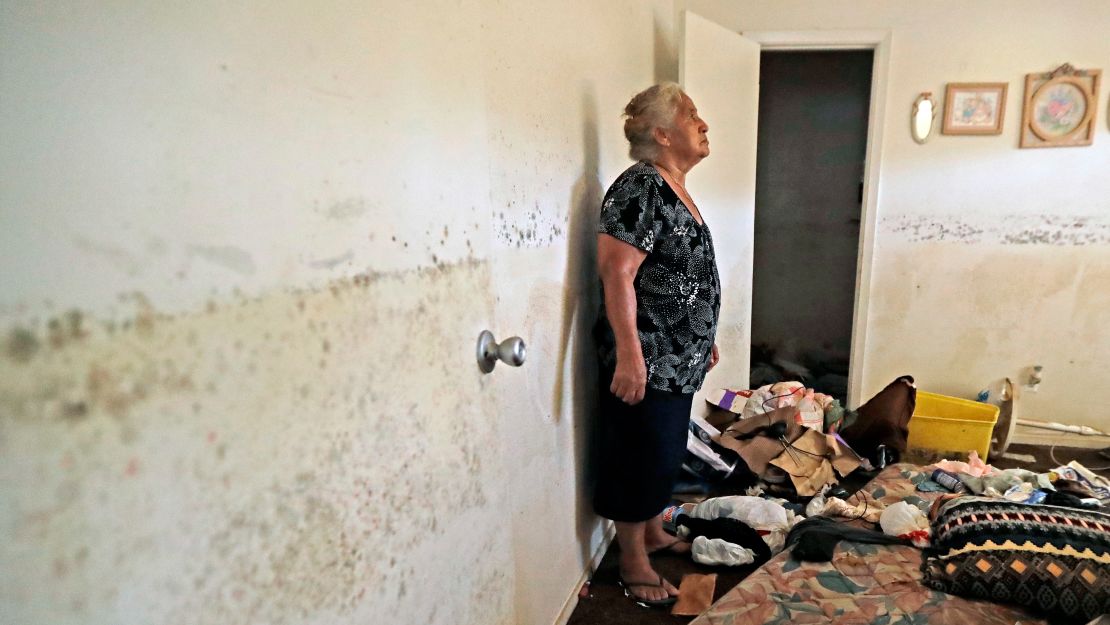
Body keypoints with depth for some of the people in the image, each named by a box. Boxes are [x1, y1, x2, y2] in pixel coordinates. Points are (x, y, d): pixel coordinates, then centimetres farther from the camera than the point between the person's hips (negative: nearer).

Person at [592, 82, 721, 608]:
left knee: (667, 451, 21)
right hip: (646, 359, -10)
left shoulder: (675, 189, 12)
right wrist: (629, 355, -28)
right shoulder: (639, 188, -18)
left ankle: (654, 533, 40)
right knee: (641, 456, 4)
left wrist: (703, 338, 24)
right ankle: (633, 563, 21)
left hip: (679, 358, 10)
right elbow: (617, 275, -24)